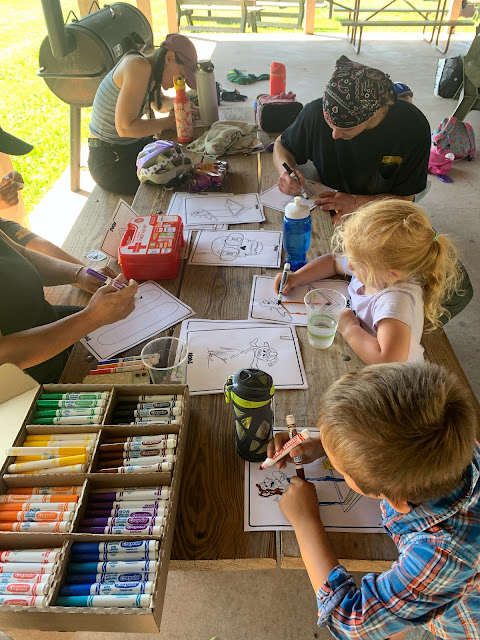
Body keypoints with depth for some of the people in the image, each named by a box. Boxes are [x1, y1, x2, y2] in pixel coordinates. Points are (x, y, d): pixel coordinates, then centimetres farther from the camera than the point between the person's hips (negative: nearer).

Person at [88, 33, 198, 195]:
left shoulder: (151, 69, 7)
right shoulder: (138, 66, -22)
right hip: (109, 161, -9)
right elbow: (125, 127, -29)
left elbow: (159, 102, 29)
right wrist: (170, 122, -20)